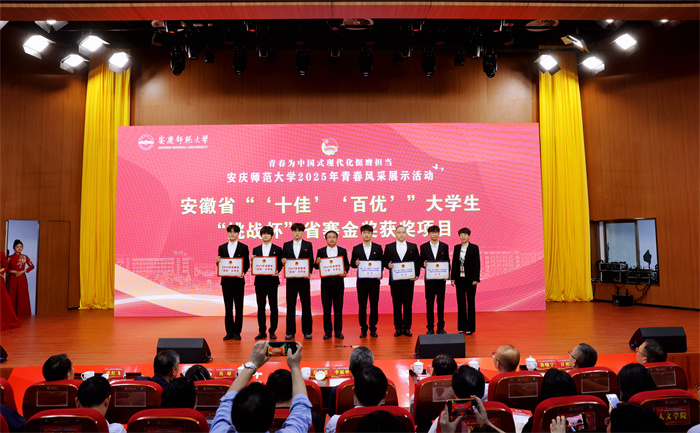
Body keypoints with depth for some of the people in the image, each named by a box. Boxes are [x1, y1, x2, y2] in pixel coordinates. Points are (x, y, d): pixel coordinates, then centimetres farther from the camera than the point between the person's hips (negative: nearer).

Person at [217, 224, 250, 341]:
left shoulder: (244, 247, 3)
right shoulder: (222, 247, 10)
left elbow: (247, 264, 0)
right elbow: (219, 265, 11)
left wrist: (243, 273, -17)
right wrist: (217, 261, -11)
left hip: (238, 280, -2)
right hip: (226, 280, 2)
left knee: (239, 307, 3)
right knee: (228, 307, 6)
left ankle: (237, 332, 11)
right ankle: (229, 332, 14)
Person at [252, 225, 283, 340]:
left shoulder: (277, 249, 6)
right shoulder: (256, 249, 12)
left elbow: (280, 264, 3)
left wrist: (276, 272, -16)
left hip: (272, 280, -2)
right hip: (260, 280, 2)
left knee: (273, 307, 1)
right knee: (260, 307, 5)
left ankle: (272, 331, 9)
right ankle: (262, 331, 13)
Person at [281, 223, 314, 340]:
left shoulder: (308, 245, 7)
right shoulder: (286, 245, 10)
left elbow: (311, 261, 4)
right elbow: (283, 259, 10)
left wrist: (309, 273, -11)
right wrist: (283, 260, -13)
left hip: (304, 279, -1)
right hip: (291, 279, 1)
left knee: (306, 305, 2)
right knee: (290, 305, 3)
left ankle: (307, 331, 10)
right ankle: (290, 332, 11)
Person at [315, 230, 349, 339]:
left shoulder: (343, 251, 7)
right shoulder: (321, 251, 6)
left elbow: (347, 264, 6)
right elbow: (316, 267, 4)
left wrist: (345, 272, -14)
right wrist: (317, 263, -18)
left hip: (338, 282, 0)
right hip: (326, 283, 0)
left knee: (338, 309, 4)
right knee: (326, 309, 4)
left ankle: (338, 331, 13)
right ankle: (327, 331, 13)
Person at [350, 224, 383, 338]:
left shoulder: (378, 247, 6)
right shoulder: (356, 248, 6)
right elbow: (352, 264, 7)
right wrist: (355, 263, -16)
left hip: (374, 281, 0)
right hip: (361, 281, 0)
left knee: (374, 305, 3)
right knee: (362, 305, 4)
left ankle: (373, 328, 14)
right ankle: (363, 329, 13)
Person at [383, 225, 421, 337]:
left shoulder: (413, 247, 8)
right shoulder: (389, 247, 8)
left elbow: (417, 262, 6)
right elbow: (385, 261, 8)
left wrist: (416, 275, -6)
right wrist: (388, 265, -14)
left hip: (408, 280, 0)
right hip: (395, 281, 0)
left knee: (408, 305, 1)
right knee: (396, 305, 4)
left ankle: (407, 328, 10)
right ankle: (398, 328, 12)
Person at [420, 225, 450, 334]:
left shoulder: (444, 246, 7)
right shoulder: (423, 247, 4)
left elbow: (447, 261, 8)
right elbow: (421, 261, 5)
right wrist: (424, 263, -18)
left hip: (441, 278, 1)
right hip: (429, 279, -1)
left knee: (441, 303, 4)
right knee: (429, 303, 3)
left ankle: (441, 327, 13)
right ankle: (430, 327, 10)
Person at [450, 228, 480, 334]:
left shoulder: (474, 247, -3)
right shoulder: (456, 247, 8)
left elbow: (477, 264, -6)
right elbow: (454, 263, 9)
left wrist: (475, 279, -13)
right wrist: (452, 278, 3)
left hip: (470, 279, -4)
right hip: (459, 279, 4)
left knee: (470, 303, 4)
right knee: (461, 303, 7)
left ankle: (470, 327, 11)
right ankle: (461, 327, 14)